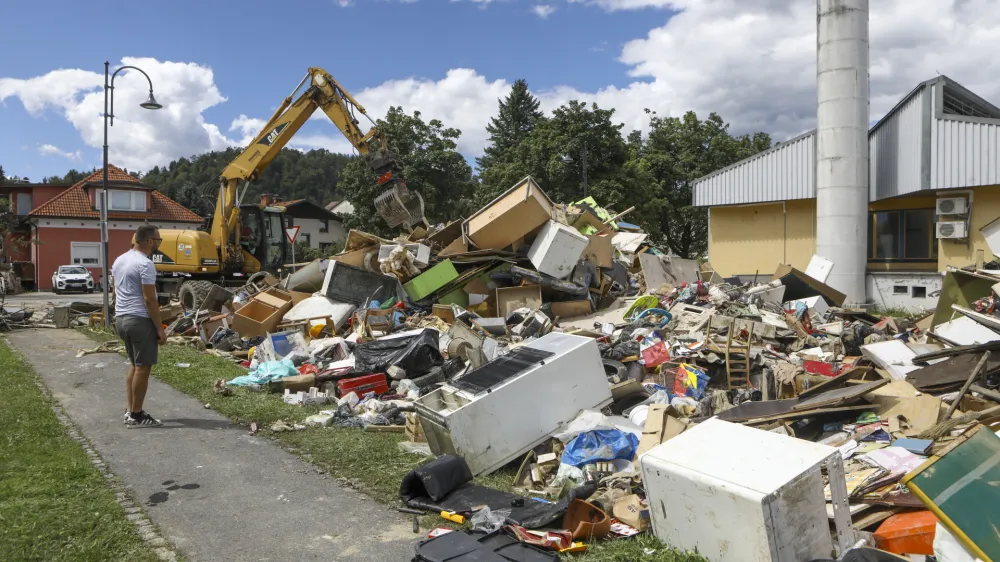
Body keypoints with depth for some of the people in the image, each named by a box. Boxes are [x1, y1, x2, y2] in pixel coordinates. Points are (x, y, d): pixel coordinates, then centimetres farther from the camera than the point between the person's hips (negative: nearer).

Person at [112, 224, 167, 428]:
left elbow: (116, 292, 19)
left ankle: (131, 411, 22)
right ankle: (136, 416, 2)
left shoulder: (119, 260, 13)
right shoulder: (145, 264, -17)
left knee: (134, 365, 18)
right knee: (142, 367, -3)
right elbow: (149, 300, -19)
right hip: (140, 320, -10)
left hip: (121, 318, 10)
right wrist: (160, 328, -16)